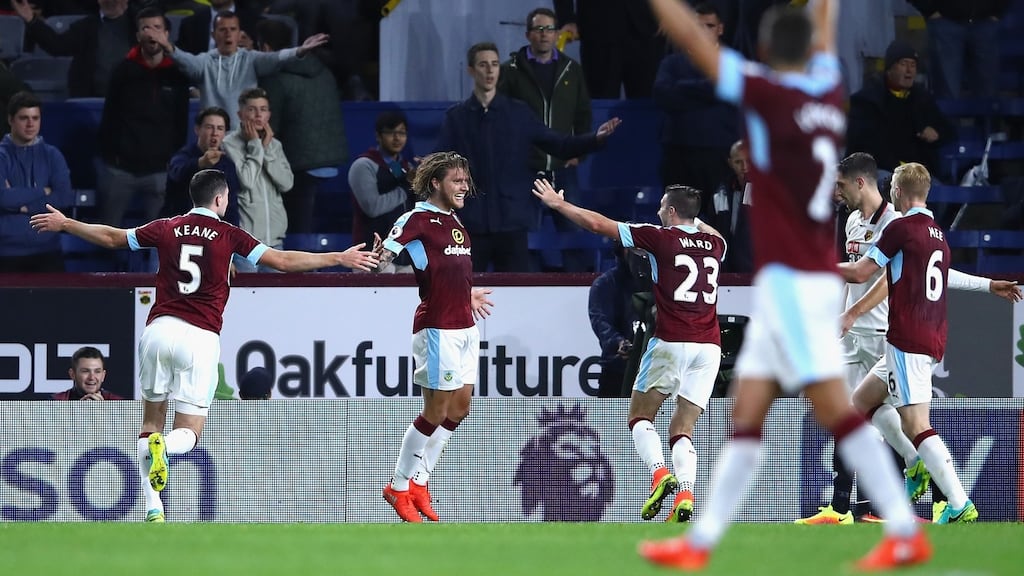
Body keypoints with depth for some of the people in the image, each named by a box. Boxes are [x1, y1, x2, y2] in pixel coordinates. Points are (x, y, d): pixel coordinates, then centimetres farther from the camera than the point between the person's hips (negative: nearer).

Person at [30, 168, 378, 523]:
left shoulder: (167, 229, 9)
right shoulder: (229, 236, 2)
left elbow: (111, 237, 18)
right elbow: (284, 261, 0)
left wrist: (64, 224, 34)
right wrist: (341, 259, 7)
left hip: (159, 330, 2)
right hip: (201, 337, -2)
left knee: (151, 423, 14)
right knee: (189, 433, 6)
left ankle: (152, 508, 0)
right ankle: (164, 447, -31)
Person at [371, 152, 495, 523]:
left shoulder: (455, 221, 15)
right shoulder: (417, 219, -10)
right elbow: (384, 256, -20)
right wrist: (377, 258, -42)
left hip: (465, 326, 9)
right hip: (438, 328, -9)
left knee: (459, 409, 9)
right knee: (435, 412, -5)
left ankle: (419, 483, 19)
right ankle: (398, 488, 8)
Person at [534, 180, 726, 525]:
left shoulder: (661, 237, -2)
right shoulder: (715, 243, 11)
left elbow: (599, 224, 3)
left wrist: (559, 204, 14)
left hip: (670, 343, -4)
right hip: (709, 347, 4)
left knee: (640, 416, 11)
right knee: (682, 430, 6)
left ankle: (660, 473, -14)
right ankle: (685, 494, -15)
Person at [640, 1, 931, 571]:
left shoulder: (767, 93, -11)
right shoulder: (830, 92, 8)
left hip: (791, 281, -8)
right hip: (815, 279, 8)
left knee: (835, 409, -10)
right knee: (747, 412, 9)